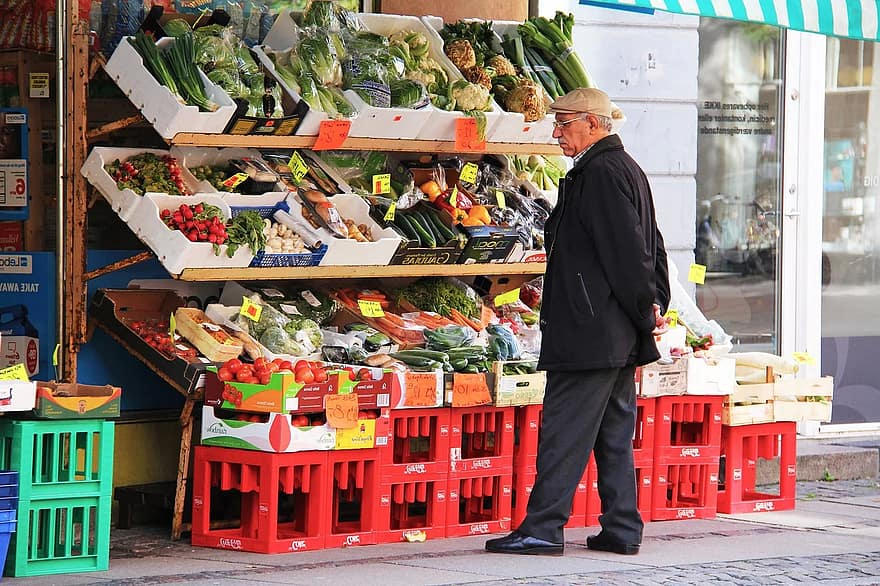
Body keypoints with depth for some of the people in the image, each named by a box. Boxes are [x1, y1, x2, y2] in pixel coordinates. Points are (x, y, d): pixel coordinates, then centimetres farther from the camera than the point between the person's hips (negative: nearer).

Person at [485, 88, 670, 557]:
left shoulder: (600, 174, -15)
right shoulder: (626, 169, 18)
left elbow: (627, 250, -19)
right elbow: (652, 246, 21)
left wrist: (645, 310, -13)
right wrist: (653, 306, 16)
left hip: (589, 331, -10)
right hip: (621, 336, 10)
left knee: (564, 429, -7)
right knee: (614, 433, 12)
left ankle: (543, 528, -6)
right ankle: (622, 530, 13)